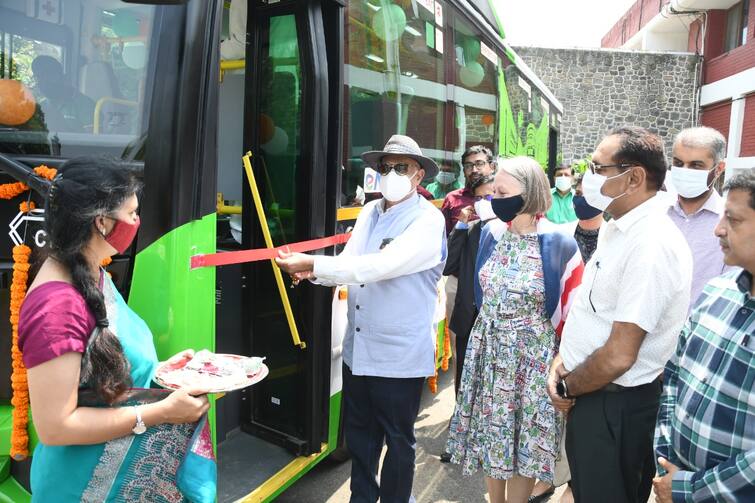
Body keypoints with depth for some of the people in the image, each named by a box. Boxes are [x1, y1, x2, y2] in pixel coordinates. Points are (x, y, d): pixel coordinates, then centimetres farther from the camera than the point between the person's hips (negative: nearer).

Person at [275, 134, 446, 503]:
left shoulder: (428, 220, -16)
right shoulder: (369, 211, 6)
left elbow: (379, 267, -28)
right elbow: (348, 263, 4)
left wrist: (313, 263, -29)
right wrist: (312, 272, -16)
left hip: (400, 356, -6)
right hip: (358, 349, 7)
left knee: (398, 440, 13)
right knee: (358, 432, 21)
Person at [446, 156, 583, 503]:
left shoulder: (558, 247, -14)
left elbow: (572, 312, -6)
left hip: (530, 359, -4)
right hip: (488, 354, 5)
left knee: (523, 444, 10)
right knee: (490, 436, 16)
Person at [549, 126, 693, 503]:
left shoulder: (651, 245, -25)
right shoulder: (615, 228, 6)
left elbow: (618, 356, -26)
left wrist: (567, 387, -10)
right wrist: (563, 361, 2)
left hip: (616, 405, -8)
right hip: (588, 392, 8)